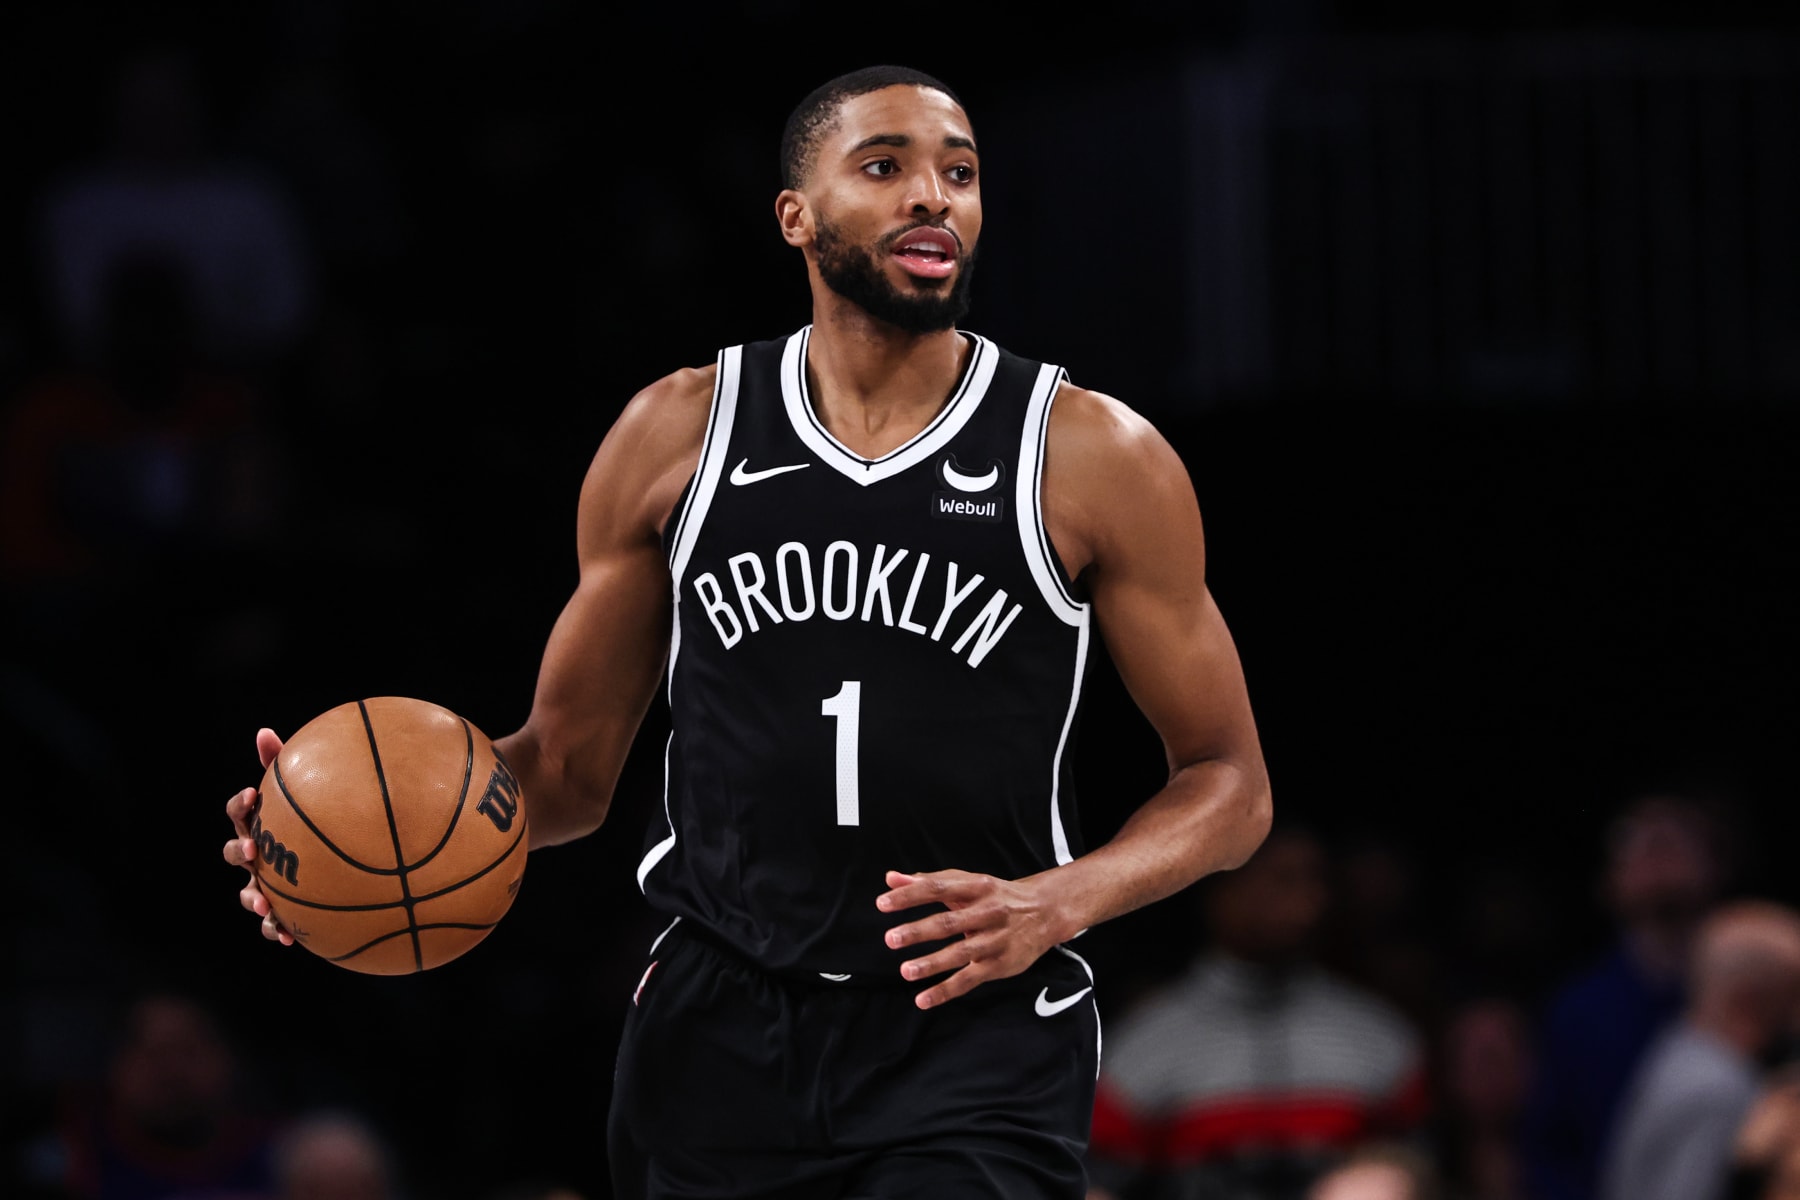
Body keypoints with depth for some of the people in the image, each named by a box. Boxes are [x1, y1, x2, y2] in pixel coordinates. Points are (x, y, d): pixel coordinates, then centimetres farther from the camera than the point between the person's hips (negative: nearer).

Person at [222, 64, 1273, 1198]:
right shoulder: (677, 435, 5)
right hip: (722, 1030, 3)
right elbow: (571, 764, 12)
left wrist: (1059, 904, -15)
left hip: (978, 1043, -3)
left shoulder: (1096, 457, -1)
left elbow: (1230, 783, 3)